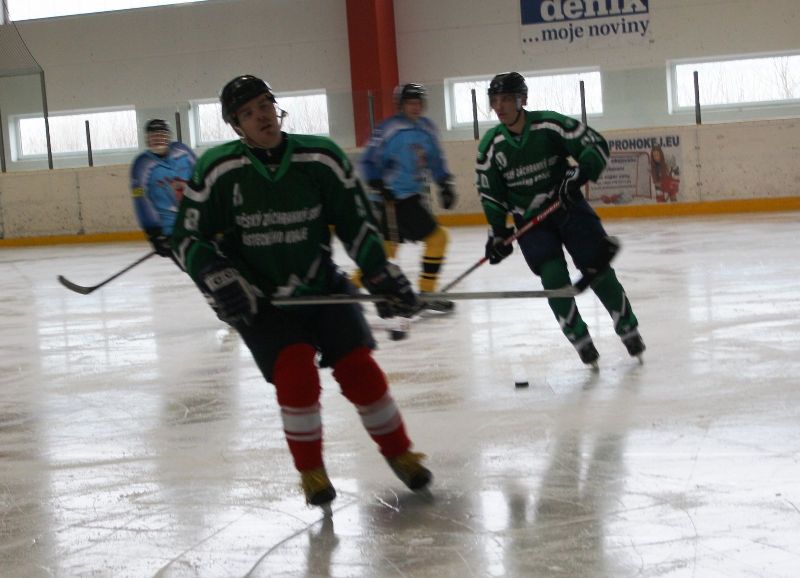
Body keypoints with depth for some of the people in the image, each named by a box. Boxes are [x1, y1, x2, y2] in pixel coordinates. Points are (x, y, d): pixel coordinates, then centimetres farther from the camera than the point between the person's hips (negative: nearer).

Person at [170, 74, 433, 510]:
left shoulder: (321, 158, -9)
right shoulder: (218, 171, -13)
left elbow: (356, 222, 1)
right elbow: (188, 238, -7)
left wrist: (383, 277, -5)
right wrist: (222, 283, -18)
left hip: (321, 286, 2)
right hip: (258, 298, -2)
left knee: (358, 367, -6)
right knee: (295, 371, -19)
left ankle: (399, 452, 17)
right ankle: (310, 470, 3)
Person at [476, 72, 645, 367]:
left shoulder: (550, 124, -15)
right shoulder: (491, 145, -6)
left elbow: (596, 145, -13)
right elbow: (490, 194, 3)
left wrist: (578, 176, -27)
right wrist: (497, 233, -3)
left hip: (568, 206, -2)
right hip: (528, 218, 2)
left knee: (597, 267, -4)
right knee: (553, 276, -13)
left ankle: (627, 327, 16)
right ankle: (580, 339, 2)